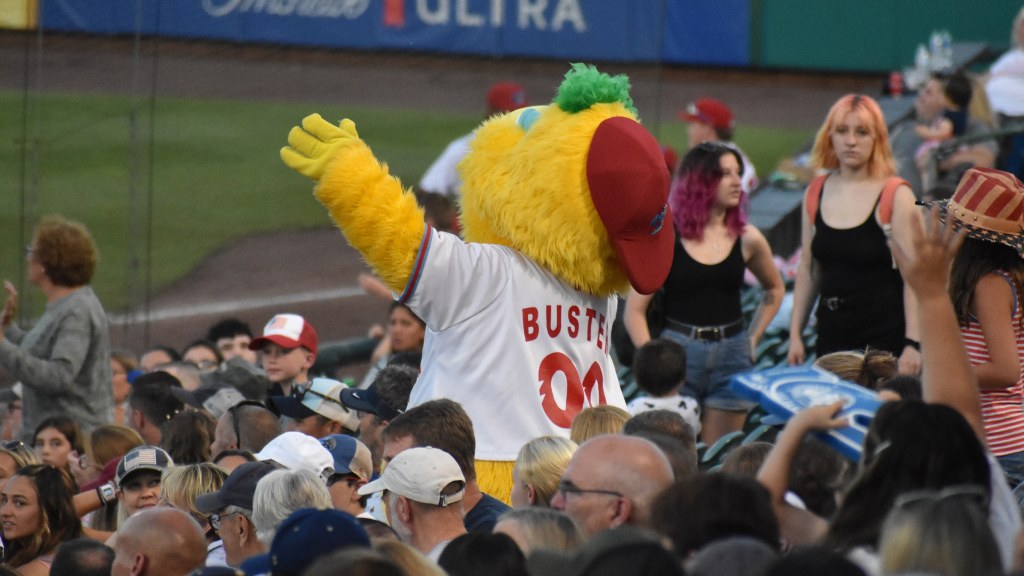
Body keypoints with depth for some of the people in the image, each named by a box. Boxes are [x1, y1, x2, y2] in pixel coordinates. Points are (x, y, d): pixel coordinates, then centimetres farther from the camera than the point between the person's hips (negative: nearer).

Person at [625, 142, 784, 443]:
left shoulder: (747, 239, 5)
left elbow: (774, 290, 24)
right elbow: (635, 309, -1)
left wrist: (753, 339, 14)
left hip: (731, 354, 2)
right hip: (678, 351, -2)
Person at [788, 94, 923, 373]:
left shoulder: (896, 196, -7)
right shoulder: (816, 194, 9)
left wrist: (913, 345, -18)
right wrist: (795, 333, 11)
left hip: (884, 334, -5)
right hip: (832, 332, 5)